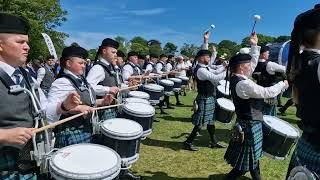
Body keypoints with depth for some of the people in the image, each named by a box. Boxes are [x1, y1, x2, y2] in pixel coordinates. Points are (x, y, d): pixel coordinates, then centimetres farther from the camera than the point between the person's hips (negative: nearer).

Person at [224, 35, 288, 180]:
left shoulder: (237, 77, 2)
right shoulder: (243, 84, -27)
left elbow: (253, 63, 13)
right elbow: (267, 93, -22)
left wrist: (254, 45, 12)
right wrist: (283, 84, -6)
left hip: (250, 122, 10)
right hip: (250, 126, -10)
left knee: (254, 156, 26)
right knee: (245, 164, 3)